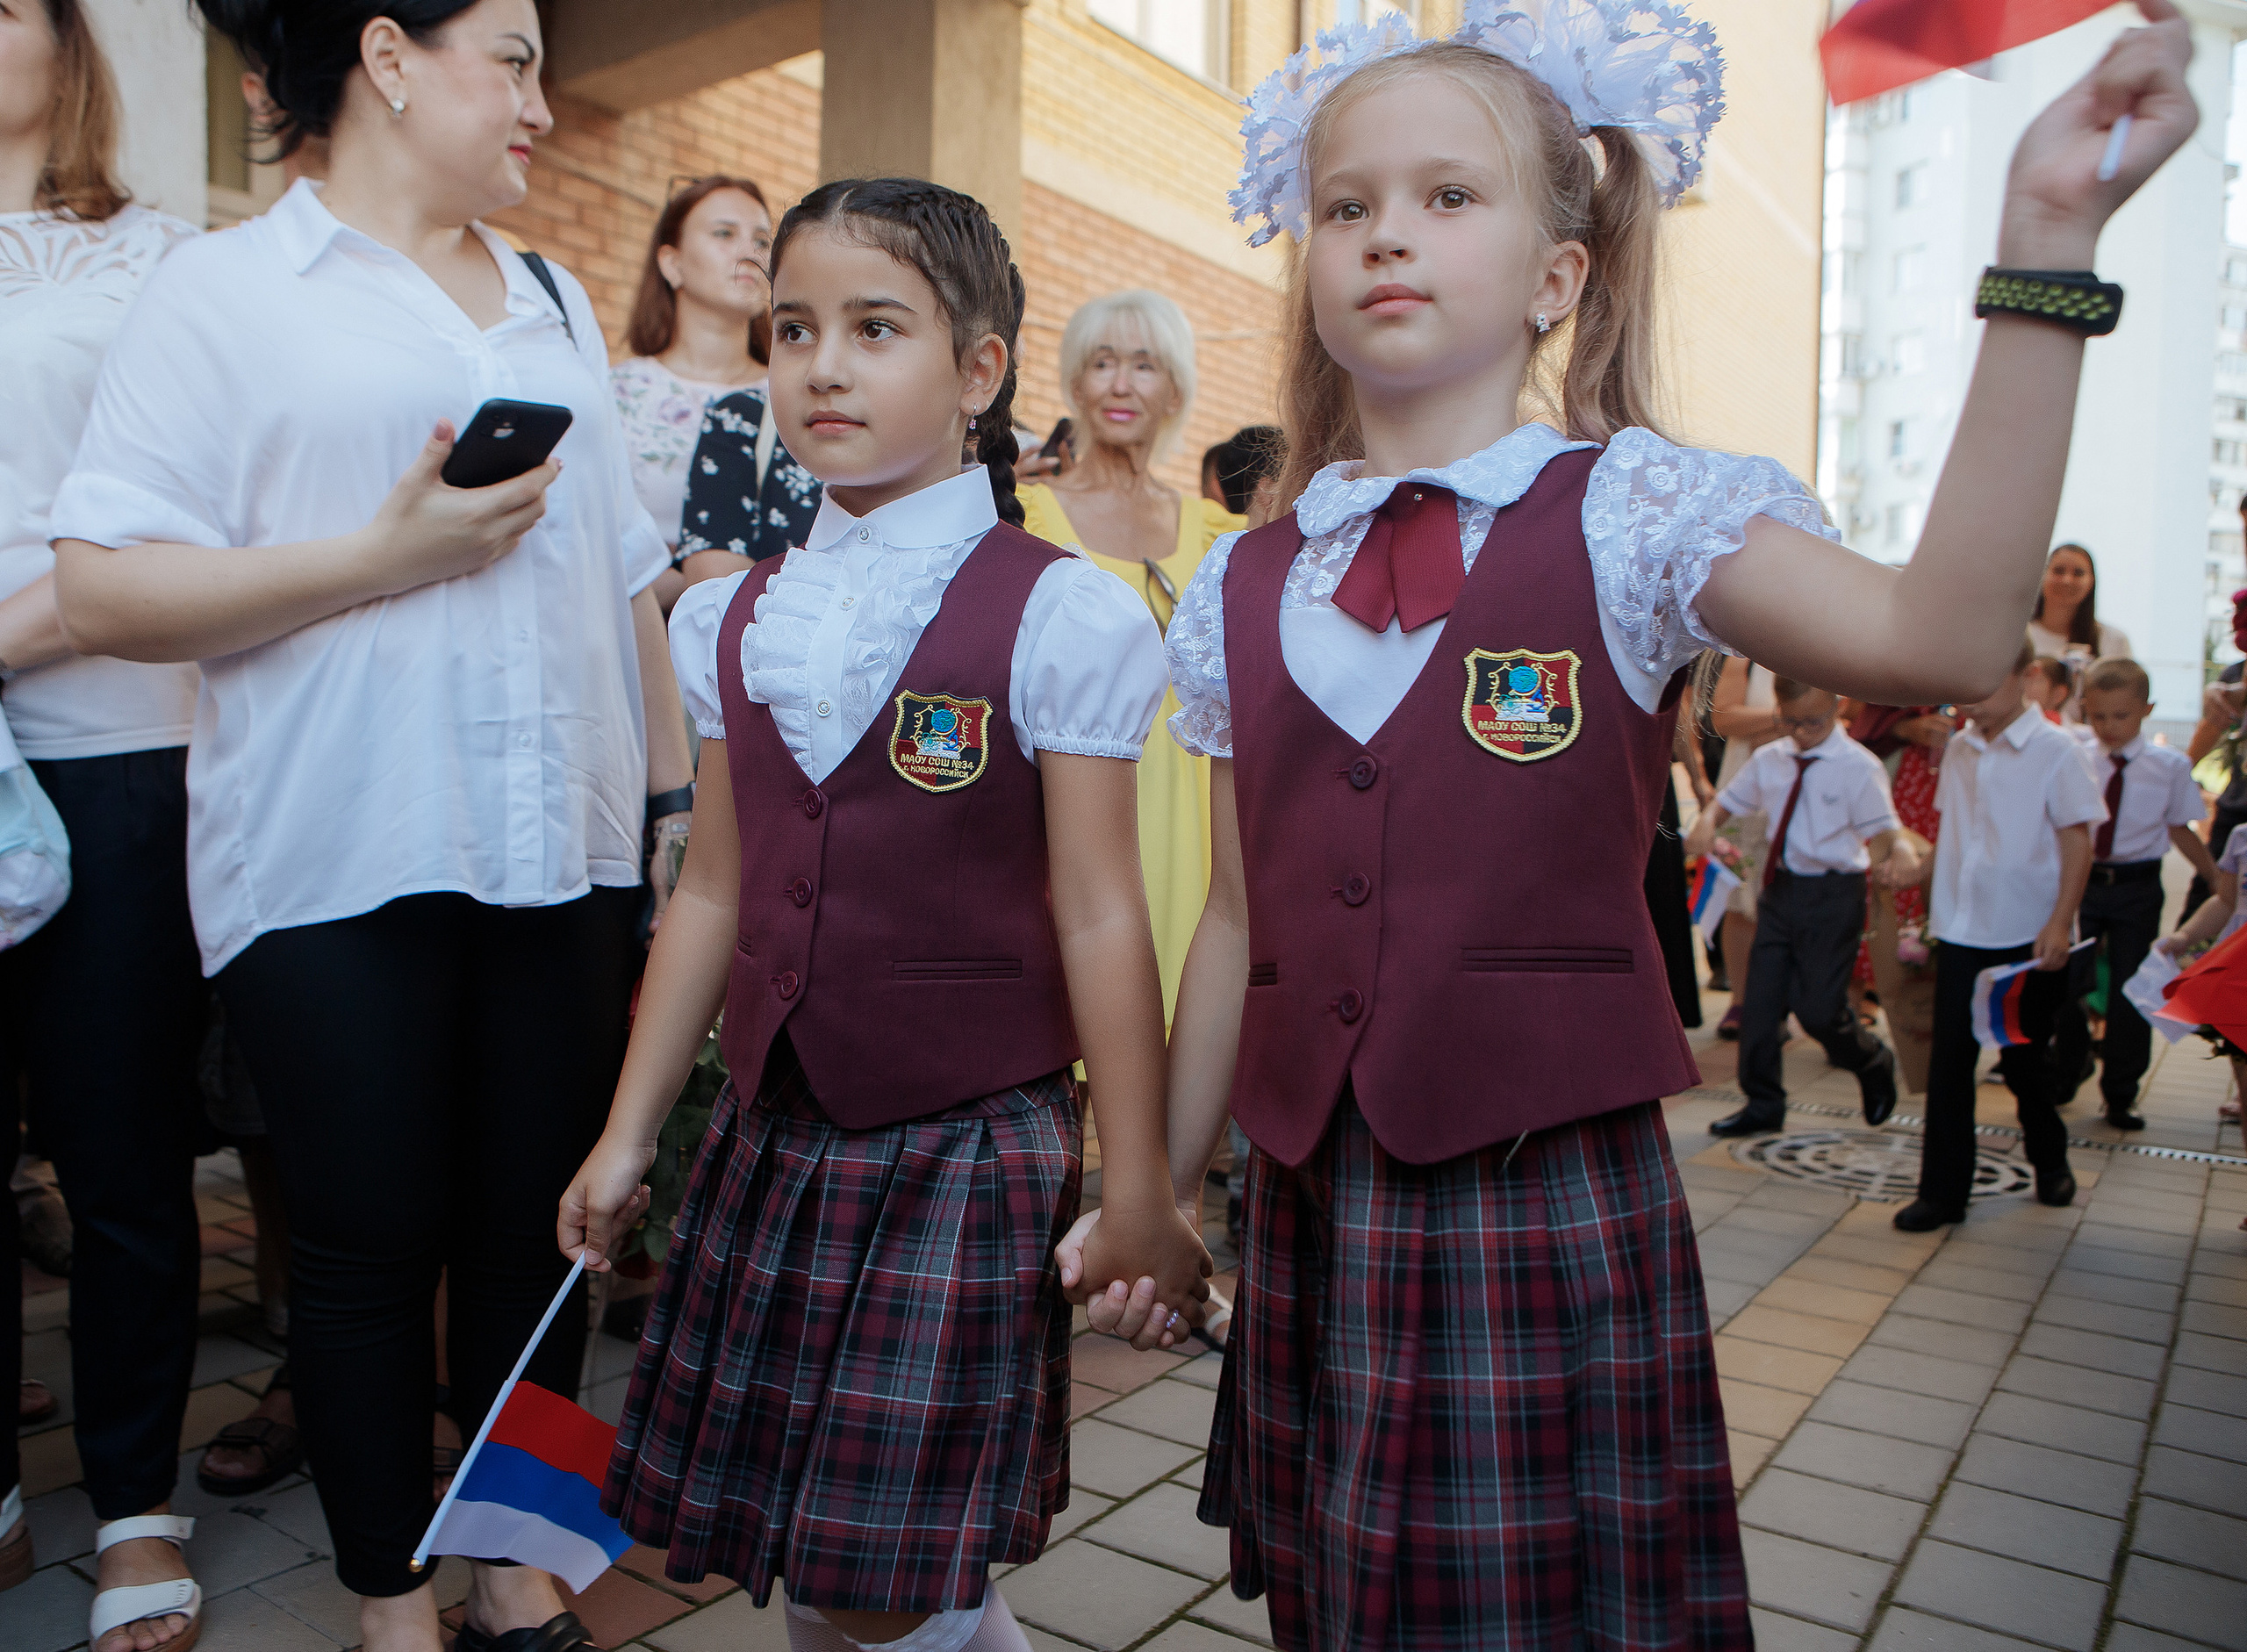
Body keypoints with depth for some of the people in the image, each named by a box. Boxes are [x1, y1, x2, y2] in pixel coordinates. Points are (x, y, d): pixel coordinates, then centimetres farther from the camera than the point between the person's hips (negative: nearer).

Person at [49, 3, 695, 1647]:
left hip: (567, 853, 5)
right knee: (373, 1244, 7)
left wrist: (676, 790, 14)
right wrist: (384, 557, -15)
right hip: (343, 865, -4)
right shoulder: (226, 293, 1)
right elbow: (102, 589, -6)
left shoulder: (557, 305, 18)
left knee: (538, 1227, 11)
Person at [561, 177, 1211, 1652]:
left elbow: (1098, 916, -9)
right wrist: (628, 1131, 13)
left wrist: (1138, 1184, -6)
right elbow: (714, 892, 10)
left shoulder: (1055, 617, -9)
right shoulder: (735, 620, 7)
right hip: (775, 1135, 5)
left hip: (971, 1144, -5)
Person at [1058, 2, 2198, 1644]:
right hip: (1318, 1207, 4)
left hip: (1556, 1202, -3)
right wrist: (1165, 1184, 12)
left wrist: (2045, 247, -26)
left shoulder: (1627, 512, -5)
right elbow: (1238, 923, 8)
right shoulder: (1244, 588, 5)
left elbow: (1938, 636, -23)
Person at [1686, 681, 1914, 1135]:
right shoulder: (1769, 760, 6)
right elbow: (1727, 802, 14)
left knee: (1818, 1008, -5)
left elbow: (1885, 831, -12)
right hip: (1779, 888, 5)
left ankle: (1875, 1066, 28)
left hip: (1832, 894, -5)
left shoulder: (1859, 767, -9)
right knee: (1760, 998, 6)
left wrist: (1900, 854, -36)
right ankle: (1763, 1104, 20)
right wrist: (1707, 822, -9)